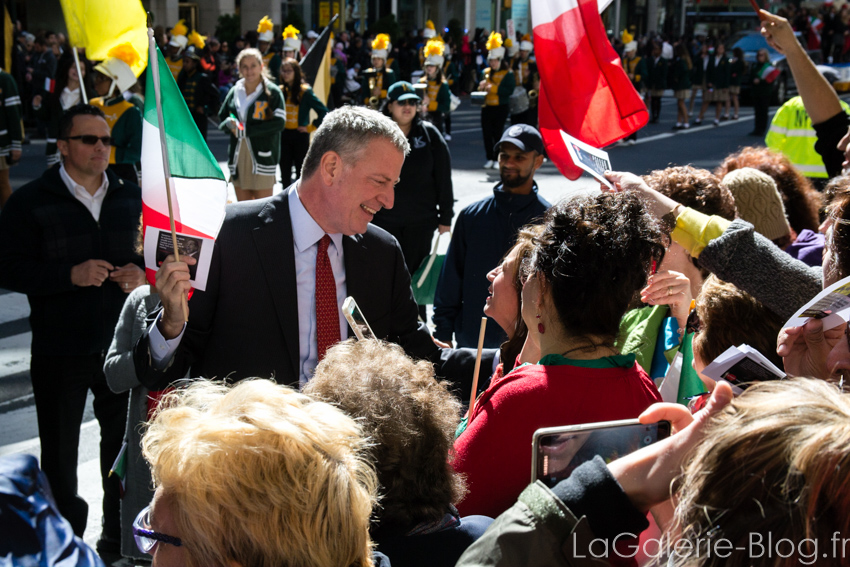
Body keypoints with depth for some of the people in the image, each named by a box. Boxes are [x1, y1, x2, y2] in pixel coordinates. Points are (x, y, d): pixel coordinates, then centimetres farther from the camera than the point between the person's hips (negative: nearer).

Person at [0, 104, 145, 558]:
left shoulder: (132, 199, 7)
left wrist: (143, 275, -7)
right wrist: (71, 275, -22)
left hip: (122, 345, 3)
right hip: (59, 351, -3)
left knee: (125, 444, 12)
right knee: (59, 452, 9)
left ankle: (119, 538, 29)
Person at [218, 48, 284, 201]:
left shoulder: (272, 92, -5)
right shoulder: (234, 92, 11)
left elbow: (279, 123, -14)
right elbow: (221, 117, 18)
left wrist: (245, 130, -16)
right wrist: (230, 124, -8)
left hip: (262, 156, -5)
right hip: (238, 157, 5)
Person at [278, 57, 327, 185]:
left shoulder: (305, 91, -9)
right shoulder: (280, 91, 5)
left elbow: (323, 111, -11)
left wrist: (311, 127, -10)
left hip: (300, 136, -4)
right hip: (284, 136, 4)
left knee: (301, 172, 3)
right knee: (284, 173, 9)